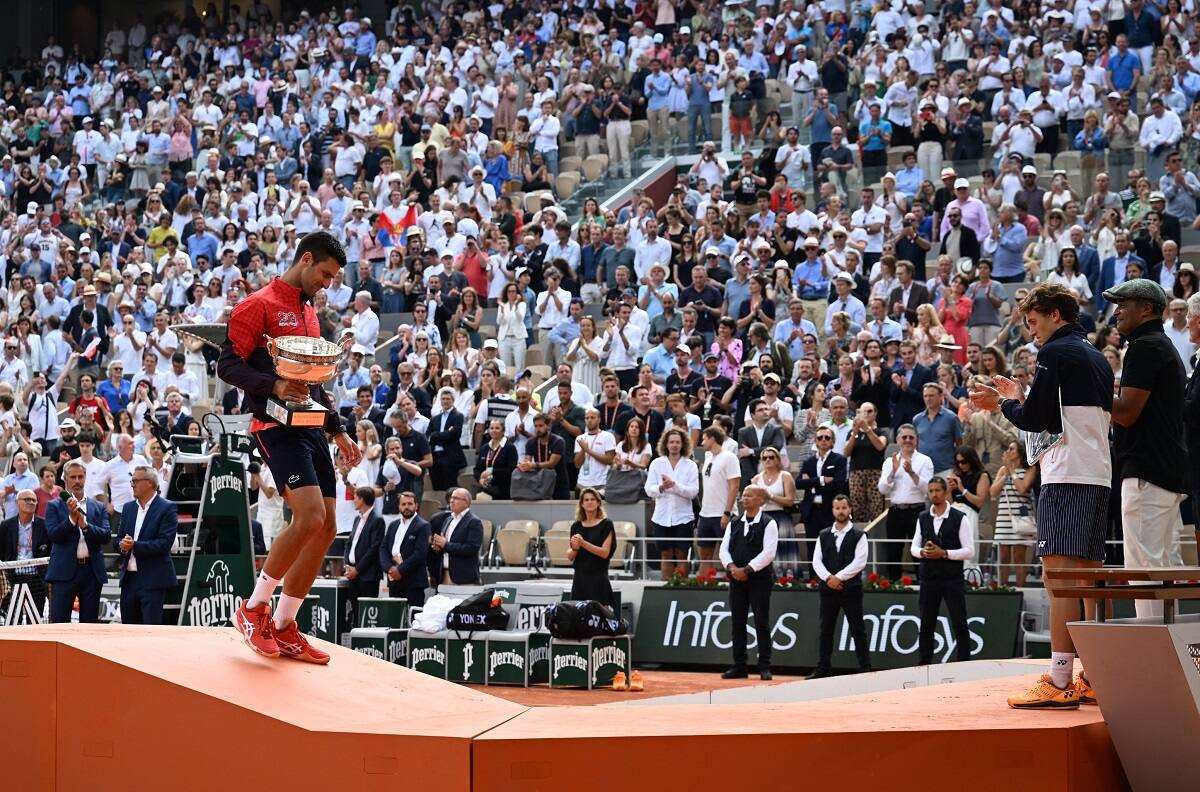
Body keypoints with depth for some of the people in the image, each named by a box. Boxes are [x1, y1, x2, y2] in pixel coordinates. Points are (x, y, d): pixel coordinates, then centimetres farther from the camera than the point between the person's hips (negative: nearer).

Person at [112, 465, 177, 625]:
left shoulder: (167, 508, -6)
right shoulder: (128, 508, 15)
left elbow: (165, 543, -15)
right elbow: (117, 540, 13)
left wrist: (135, 546, -20)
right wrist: (122, 545, -11)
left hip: (153, 579, -7)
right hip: (129, 578, 7)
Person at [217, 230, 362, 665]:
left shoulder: (308, 313, 22)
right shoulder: (259, 306, -5)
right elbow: (227, 364, -12)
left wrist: (337, 431, 24)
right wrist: (273, 385, -25)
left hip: (310, 427, 9)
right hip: (276, 426, -9)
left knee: (326, 526, 3)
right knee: (310, 516, -21)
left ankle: (283, 627, 11)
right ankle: (254, 608, -5)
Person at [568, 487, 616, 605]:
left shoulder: (606, 525, -1)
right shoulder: (576, 526, 11)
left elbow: (605, 553, -10)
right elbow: (570, 557, 12)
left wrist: (583, 543, -19)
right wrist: (574, 548, -10)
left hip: (598, 579, -4)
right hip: (580, 577, 4)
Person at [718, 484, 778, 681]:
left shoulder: (768, 524, -5)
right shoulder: (734, 523, 11)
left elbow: (768, 553, -14)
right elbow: (724, 549, 7)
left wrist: (747, 569, -16)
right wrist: (732, 567, -11)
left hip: (760, 578, -5)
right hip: (736, 579, 5)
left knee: (762, 622, -2)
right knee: (737, 622, 6)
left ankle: (765, 667, 2)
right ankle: (739, 667, 12)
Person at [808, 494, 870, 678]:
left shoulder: (858, 536, 0)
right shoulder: (824, 536, 10)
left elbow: (860, 562, -10)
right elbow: (817, 561, 4)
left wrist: (839, 577, -14)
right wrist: (828, 578, -12)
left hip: (851, 588, -4)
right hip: (828, 589, 4)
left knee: (857, 630, -1)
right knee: (825, 630, 6)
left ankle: (865, 668, 1)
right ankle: (823, 669, 12)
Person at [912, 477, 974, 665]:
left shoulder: (959, 518, -4)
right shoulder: (923, 518, 10)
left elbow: (969, 551, -6)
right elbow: (914, 547, 13)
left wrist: (944, 553, -16)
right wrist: (922, 552, -10)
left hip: (952, 578, -4)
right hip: (929, 577, 4)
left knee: (959, 624, -2)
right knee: (926, 623, 8)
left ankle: (965, 662, 0)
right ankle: (923, 663, 15)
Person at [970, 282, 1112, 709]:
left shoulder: (1055, 353, -6)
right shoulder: (1097, 358, 20)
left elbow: (1035, 420, -10)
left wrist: (1002, 403, 8)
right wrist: (1020, 398, 26)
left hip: (1067, 477, -9)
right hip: (1099, 476, 9)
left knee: (1060, 573, -13)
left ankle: (1058, 682, -19)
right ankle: (1096, 678, 9)